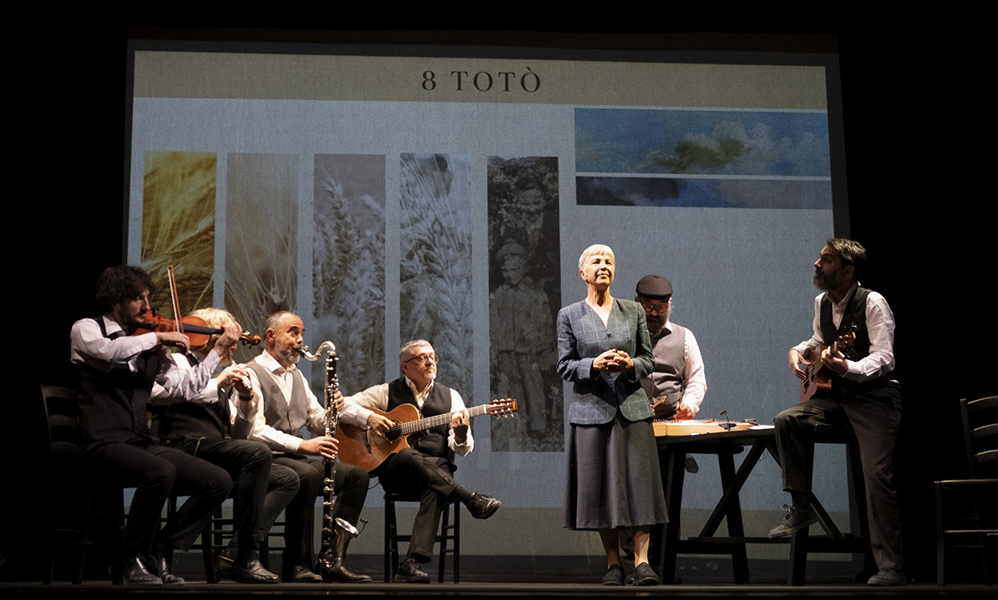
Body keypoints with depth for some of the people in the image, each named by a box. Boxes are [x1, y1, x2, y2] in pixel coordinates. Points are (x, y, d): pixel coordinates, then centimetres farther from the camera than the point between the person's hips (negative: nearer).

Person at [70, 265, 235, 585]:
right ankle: (134, 561, -13)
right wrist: (158, 336, -14)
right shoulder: (86, 329, 2)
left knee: (220, 481, -9)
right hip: (102, 444, -6)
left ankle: (158, 552, 2)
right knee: (161, 471, -35)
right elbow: (106, 350, -22)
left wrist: (219, 350, 11)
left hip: (142, 444, 6)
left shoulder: (150, 349, 17)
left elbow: (184, 387, 14)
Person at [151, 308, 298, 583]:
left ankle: (234, 553, -18)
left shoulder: (224, 376, 27)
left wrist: (244, 400, 5)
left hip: (219, 452, 8)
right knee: (258, 452, -32)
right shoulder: (180, 362, 6)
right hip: (189, 446, -8)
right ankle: (246, 557, -28)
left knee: (288, 479, -7)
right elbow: (156, 391, -20)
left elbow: (239, 434, 24)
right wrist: (216, 383, -16)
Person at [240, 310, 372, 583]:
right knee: (307, 475, -36)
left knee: (356, 475, -8)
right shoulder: (252, 374, -8)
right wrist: (302, 445, -31)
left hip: (297, 459, 8)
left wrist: (333, 410, -6)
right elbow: (255, 430, -21)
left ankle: (334, 561, -13)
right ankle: (297, 564, -26)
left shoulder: (296, 376, 20)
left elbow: (318, 424, 18)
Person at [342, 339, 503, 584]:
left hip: (437, 470, 1)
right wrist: (369, 417, -11)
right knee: (409, 456, -38)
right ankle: (471, 500, -40)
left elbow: (462, 449, 7)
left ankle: (412, 563, -44)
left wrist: (460, 435, -17)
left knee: (436, 492, -35)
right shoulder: (388, 392, 11)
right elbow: (344, 405, 8)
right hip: (395, 469, -1)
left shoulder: (450, 396, 15)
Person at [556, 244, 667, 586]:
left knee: (638, 481, -6)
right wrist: (594, 365, -15)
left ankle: (641, 561, -3)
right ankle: (613, 564, 10)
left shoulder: (633, 311, 10)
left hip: (632, 407, 1)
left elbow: (649, 360, 12)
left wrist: (631, 364, -10)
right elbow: (564, 366, 3)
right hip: (592, 408, -1)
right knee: (600, 485, 1)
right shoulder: (569, 315, 5)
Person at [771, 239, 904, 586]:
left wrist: (848, 368, -41)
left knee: (876, 474, -17)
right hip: (836, 396, 7)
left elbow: (884, 358, -23)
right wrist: (797, 350, 8)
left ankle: (890, 566, -11)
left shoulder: (872, 302, -14)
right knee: (786, 421, -13)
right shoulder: (822, 302, 9)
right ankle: (803, 507, -4)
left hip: (874, 397, -7)